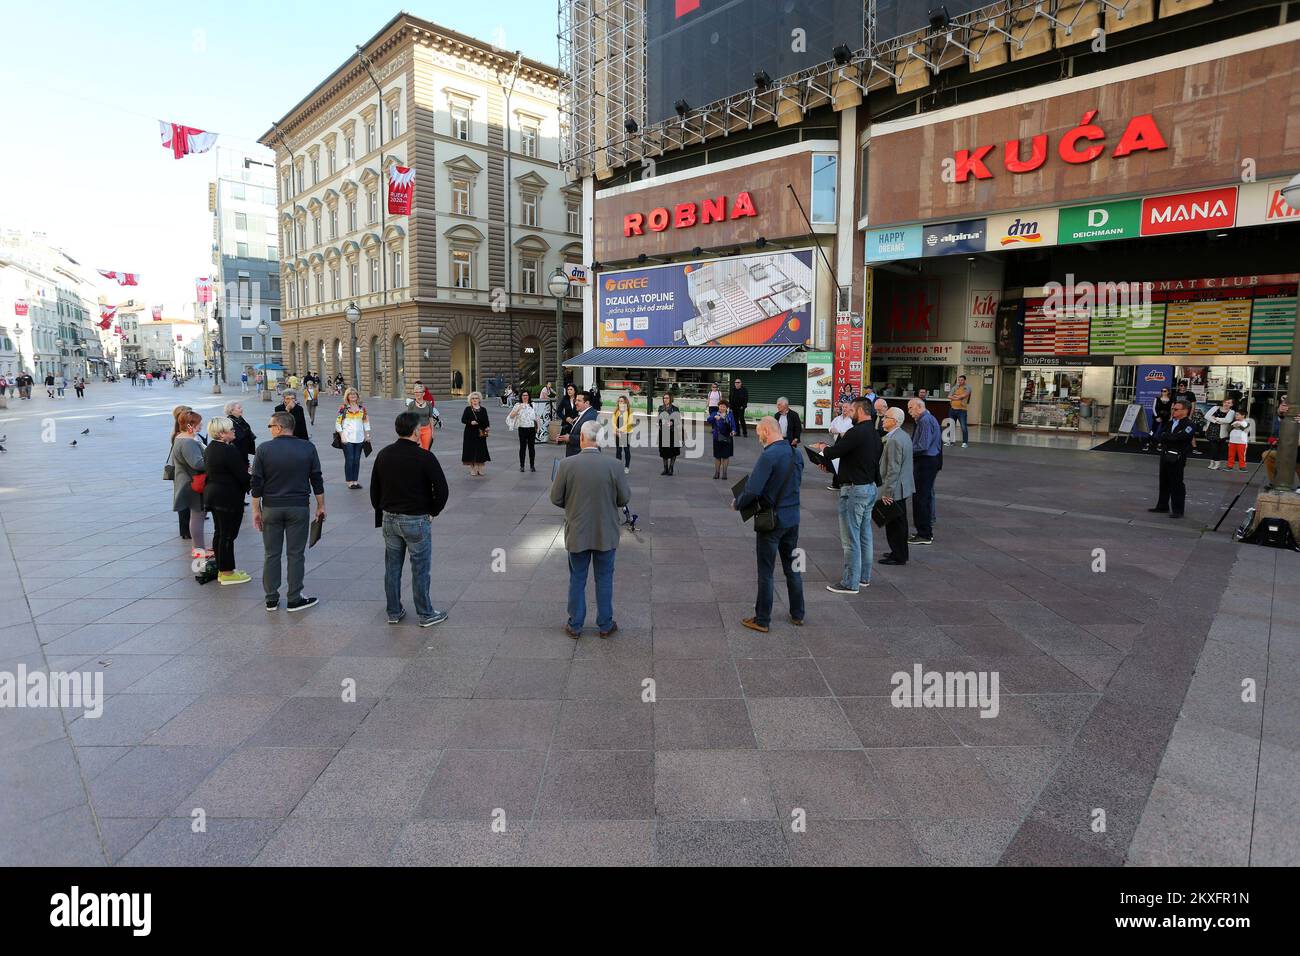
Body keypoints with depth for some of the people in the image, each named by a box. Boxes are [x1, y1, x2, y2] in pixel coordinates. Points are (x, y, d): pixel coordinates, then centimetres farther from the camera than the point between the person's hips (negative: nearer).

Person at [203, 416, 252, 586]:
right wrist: (252, 484, -2)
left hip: (213, 494, 10)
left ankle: (222, 569, 26)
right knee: (228, 535, -1)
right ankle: (227, 573, 7)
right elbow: (242, 475, -20)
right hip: (229, 498, -10)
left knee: (219, 533, 16)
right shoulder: (228, 451, -21)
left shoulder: (210, 449, 9)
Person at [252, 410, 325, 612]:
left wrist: (256, 510, 5)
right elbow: (317, 481, 0)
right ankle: (294, 599, 8)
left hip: (271, 508, 0)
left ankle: (271, 599, 16)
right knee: (296, 554, 5)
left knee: (272, 554, 10)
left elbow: (256, 482, -3)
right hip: (299, 508, 0)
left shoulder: (264, 449, -5)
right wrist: (320, 506, 9)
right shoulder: (308, 448, -3)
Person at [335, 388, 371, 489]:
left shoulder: (362, 408, 10)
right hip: (347, 439, -3)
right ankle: (349, 481, 3)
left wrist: (367, 434, 11)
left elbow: (366, 421, 17)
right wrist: (342, 436, -7)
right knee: (349, 460, -3)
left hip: (359, 438, 3)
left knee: (357, 460, 5)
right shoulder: (343, 408, -1)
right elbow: (338, 423, -1)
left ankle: (356, 480, 12)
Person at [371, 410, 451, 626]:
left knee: (392, 567, 14)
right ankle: (426, 614, 13)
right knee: (420, 569, 4)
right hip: (416, 520, -6)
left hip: (389, 519, 6)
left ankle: (393, 612, 24)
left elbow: (374, 490, 12)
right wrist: (432, 512, 0)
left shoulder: (383, 455, 4)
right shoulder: (425, 457, -14)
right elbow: (441, 489, -15)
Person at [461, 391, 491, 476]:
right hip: (470, 434, -2)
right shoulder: (468, 409, 3)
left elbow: (486, 421, 11)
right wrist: (470, 422, -17)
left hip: (481, 433, 2)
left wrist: (487, 427, -8)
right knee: (471, 450, -2)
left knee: (481, 451, 2)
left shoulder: (483, 409, 9)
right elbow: (463, 420, 0)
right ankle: (472, 470, 5)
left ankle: (480, 469, 11)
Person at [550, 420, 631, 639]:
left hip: (577, 533, 0)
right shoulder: (613, 465, -15)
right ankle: (605, 625, 26)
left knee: (577, 579, 15)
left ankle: (575, 626, 26)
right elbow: (625, 498, -6)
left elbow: (556, 499, -6)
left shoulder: (566, 465, -15)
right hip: (606, 534, 0)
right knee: (604, 579, 16)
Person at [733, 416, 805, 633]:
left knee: (766, 572, 3)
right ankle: (797, 615, 29)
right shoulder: (796, 454, 3)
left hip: (772, 521, -7)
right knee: (793, 568, 18)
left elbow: (753, 490, -23)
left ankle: (762, 621, 13)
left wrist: (737, 504, -6)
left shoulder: (768, 455, -21)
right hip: (793, 519, 7)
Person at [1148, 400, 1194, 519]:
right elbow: (1161, 436, 15)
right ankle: (1162, 506, 24)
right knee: (1164, 483, 14)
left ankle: (1178, 510, 5)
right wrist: (1168, 437, -4)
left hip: (1176, 459, -8)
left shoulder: (1188, 426, -10)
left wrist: (1165, 437, -8)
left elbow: (1177, 438, -22)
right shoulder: (1171, 423, 16)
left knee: (1176, 484, -2)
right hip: (1165, 456, 8)